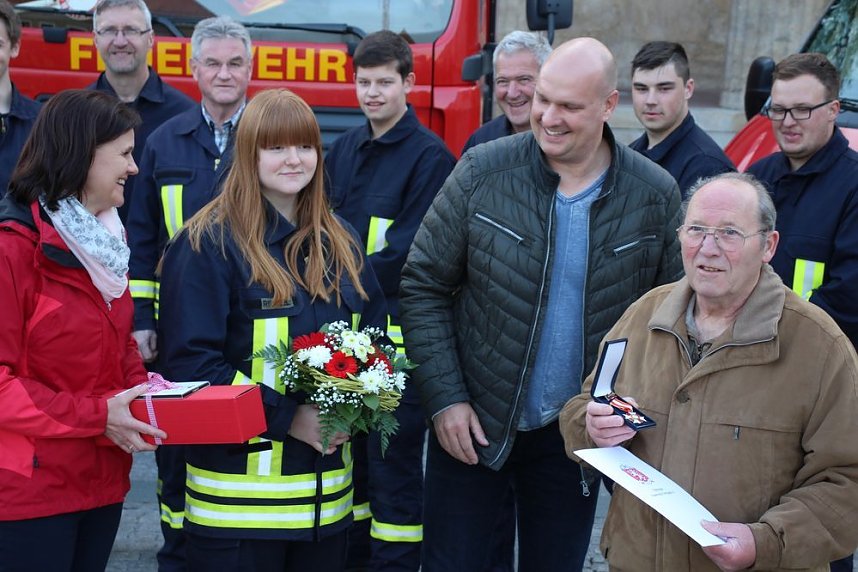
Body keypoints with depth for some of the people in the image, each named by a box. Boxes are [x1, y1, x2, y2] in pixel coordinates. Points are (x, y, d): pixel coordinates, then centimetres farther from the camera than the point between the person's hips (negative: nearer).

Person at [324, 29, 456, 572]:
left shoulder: (429, 156, -7)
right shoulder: (344, 149, 13)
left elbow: (409, 252, -14)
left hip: (397, 330, -7)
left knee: (394, 463, -1)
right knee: (346, 452, 16)